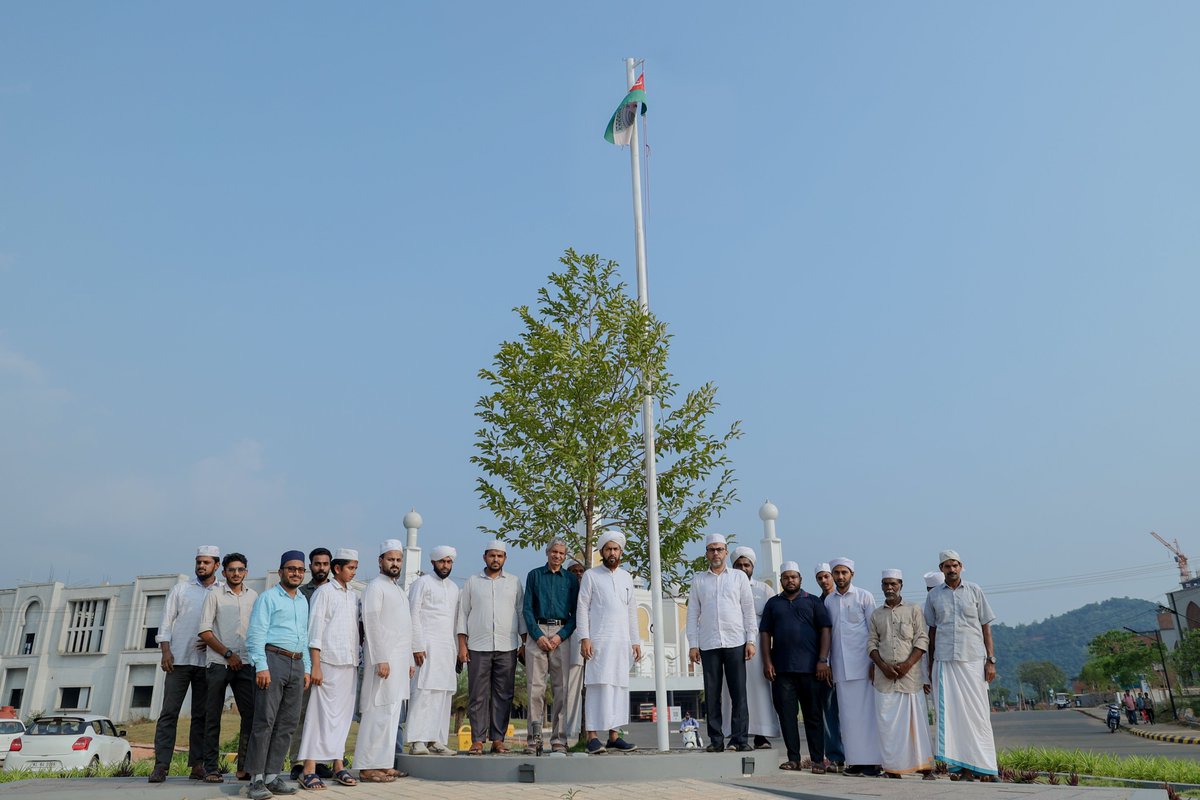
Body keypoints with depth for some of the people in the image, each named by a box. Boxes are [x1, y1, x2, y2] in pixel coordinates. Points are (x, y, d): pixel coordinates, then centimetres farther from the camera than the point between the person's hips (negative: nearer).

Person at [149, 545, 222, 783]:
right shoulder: (180, 589, 10)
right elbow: (166, 622, 6)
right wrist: (165, 651, -6)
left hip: (207, 662, 0)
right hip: (179, 659, 0)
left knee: (201, 716, 4)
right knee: (169, 713, -2)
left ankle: (197, 765, 8)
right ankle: (161, 765, 1)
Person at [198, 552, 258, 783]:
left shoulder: (253, 596, 12)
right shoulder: (214, 595, 1)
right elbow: (204, 631, -4)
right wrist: (228, 654, -8)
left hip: (244, 664, 3)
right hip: (218, 663, -3)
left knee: (251, 714, -2)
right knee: (213, 717, 2)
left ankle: (245, 767, 5)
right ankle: (211, 768, 10)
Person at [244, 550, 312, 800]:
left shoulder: (303, 601, 19)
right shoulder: (268, 597, -2)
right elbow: (256, 633, -9)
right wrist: (261, 666, -17)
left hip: (297, 664, 7)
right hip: (273, 659, -7)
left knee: (288, 723, 6)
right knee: (265, 721, -8)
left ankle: (273, 775, 12)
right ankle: (257, 779, -3)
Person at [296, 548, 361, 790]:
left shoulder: (354, 595, 16)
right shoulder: (324, 592, -3)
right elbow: (315, 630, -8)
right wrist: (315, 666, -13)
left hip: (350, 664, 6)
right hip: (328, 662, -6)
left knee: (343, 715, 10)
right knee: (322, 714, -7)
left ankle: (338, 764, 17)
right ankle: (309, 770, -2)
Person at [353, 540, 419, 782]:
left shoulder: (399, 590, 21)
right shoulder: (375, 587, -6)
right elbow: (371, 623, -14)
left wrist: (410, 660, 19)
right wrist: (380, 659, -20)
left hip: (400, 660, 9)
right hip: (384, 659, -9)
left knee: (391, 713, 10)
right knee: (379, 712, -9)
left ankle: (384, 764, 16)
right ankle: (368, 767, -4)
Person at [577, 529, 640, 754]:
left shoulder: (626, 577, 16)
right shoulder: (590, 575, 3)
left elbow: (632, 611, 18)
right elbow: (582, 608, -2)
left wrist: (635, 641, 12)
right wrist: (584, 638, -11)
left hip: (622, 642, 5)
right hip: (599, 640, -5)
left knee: (620, 687, 3)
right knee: (598, 686, -9)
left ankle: (614, 736, 9)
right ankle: (592, 737, -7)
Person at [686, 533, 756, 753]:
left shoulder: (739, 576, 9)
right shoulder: (698, 580, 12)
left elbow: (749, 609, 8)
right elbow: (693, 613, 10)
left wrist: (751, 640, 0)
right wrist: (693, 644, 2)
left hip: (735, 642, -1)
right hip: (708, 644, 1)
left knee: (739, 693, -2)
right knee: (712, 694, 2)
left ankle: (739, 738, 4)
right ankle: (716, 740, 8)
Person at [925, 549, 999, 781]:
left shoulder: (974, 591, 6)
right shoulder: (933, 595, 9)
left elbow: (986, 627, 6)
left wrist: (991, 660, -1)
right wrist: (930, 663, 10)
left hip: (973, 660, -1)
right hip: (945, 661, 1)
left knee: (976, 713, 0)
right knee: (950, 713, -1)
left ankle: (982, 766, 6)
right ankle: (959, 765, 4)